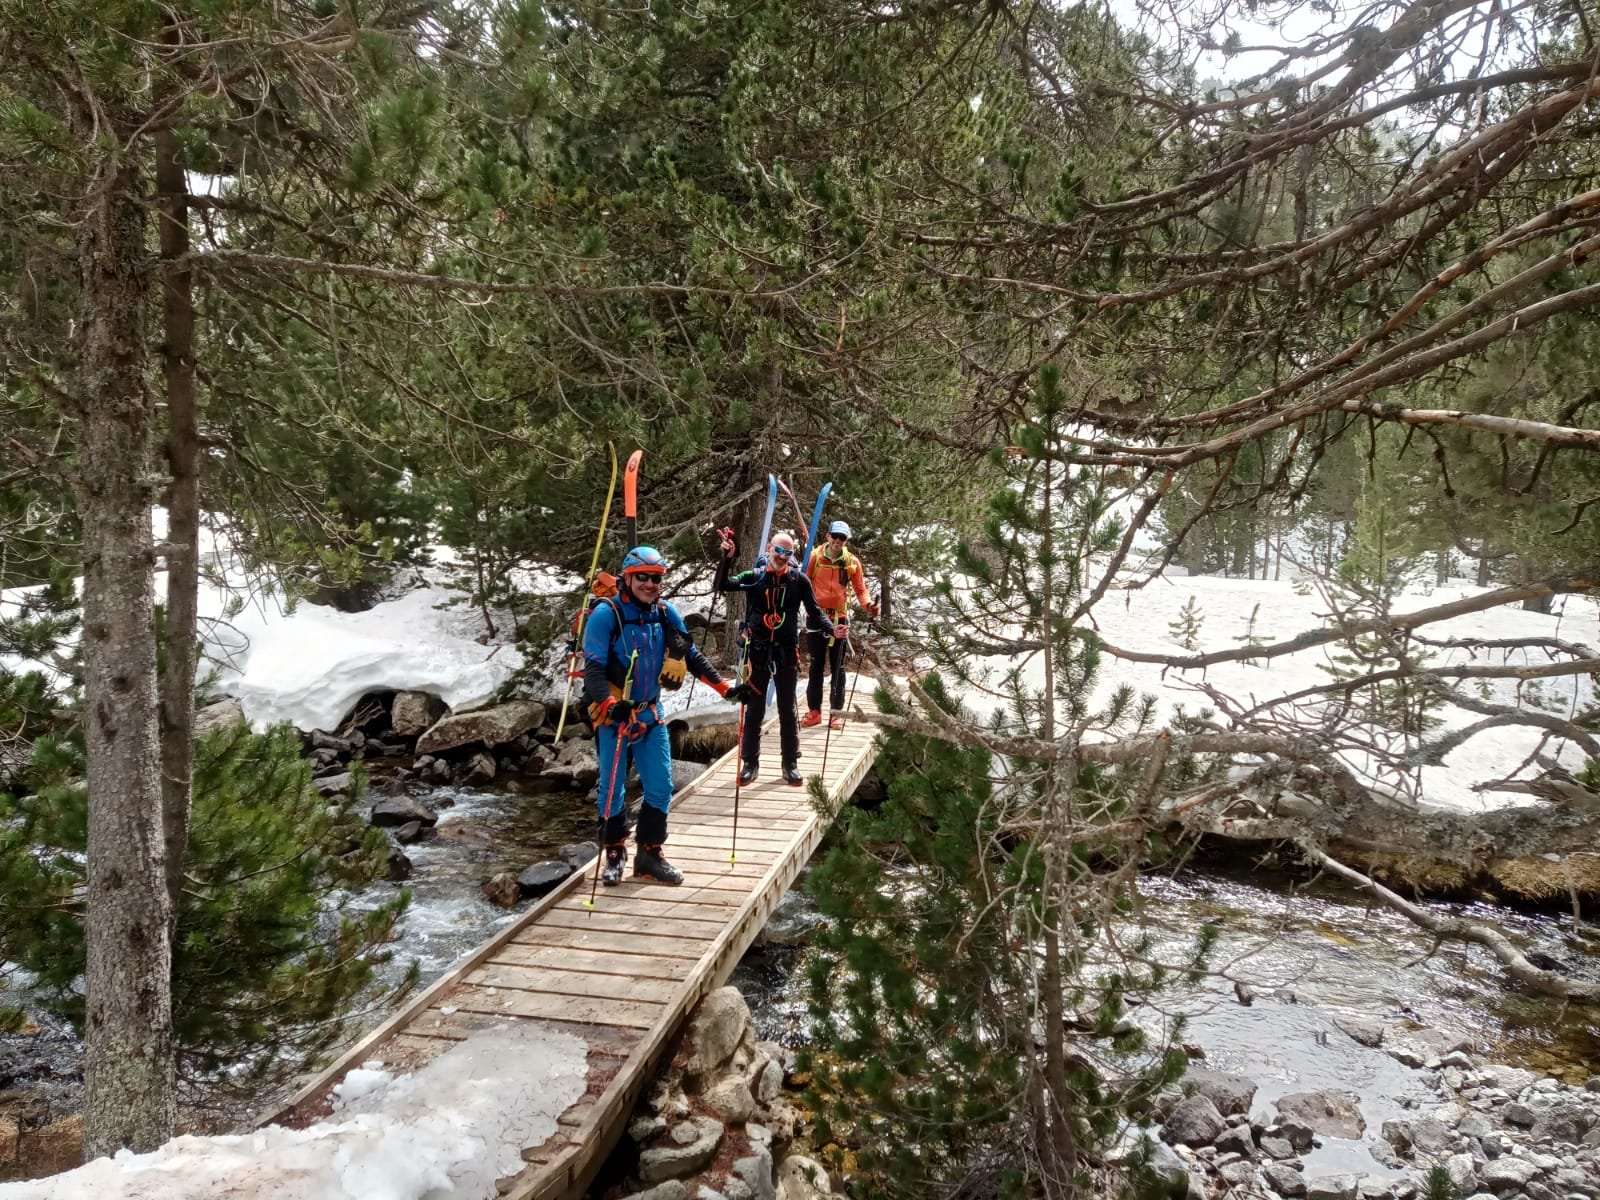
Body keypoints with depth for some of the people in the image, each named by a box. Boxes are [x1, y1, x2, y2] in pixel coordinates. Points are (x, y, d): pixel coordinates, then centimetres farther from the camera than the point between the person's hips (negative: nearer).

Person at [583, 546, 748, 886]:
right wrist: (611, 704, -35)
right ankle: (615, 854, 24)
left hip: (651, 713, 5)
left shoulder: (666, 614, 2)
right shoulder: (606, 614, -14)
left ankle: (650, 854, 19)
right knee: (612, 788, 5)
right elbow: (593, 666, -20)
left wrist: (725, 687, 0)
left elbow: (692, 656, 8)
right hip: (613, 714, -4)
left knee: (660, 787, 5)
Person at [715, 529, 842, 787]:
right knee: (754, 710, 9)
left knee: (787, 710, 8)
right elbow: (723, 585, -15)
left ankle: (790, 764, 17)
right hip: (758, 651, 0)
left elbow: (814, 613, -2)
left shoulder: (799, 580, -3)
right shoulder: (754, 577, -3)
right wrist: (727, 559, -30)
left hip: (787, 652, 0)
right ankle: (750, 762, 19)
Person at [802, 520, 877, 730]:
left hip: (839, 618, 0)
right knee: (816, 665, 8)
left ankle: (836, 712, 11)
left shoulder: (852, 562, -1)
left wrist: (867, 605, -14)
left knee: (838, 667, 4)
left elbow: (860, 589, 4)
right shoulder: (815, 557, -2)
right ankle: (814, 710, 14)